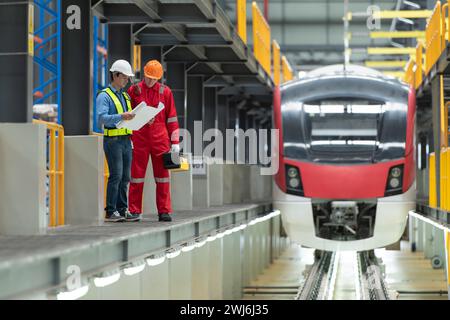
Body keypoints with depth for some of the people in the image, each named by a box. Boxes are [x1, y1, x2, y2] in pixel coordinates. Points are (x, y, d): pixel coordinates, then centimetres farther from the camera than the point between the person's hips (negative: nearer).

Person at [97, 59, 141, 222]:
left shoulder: (126, 96, 20)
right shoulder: (104, 96, -5)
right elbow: (101, 117, -18)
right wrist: (121, 117, -29)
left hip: (126, 140, 8)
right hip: (113, 140, -8)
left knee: (125, 177, 7)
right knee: (116, 175, -12)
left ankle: (123, 210, 11)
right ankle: (110, 212, -9)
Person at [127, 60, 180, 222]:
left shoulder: (165, 92, 6)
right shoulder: (134, 90, 4)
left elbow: (171, 117, 8)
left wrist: (175, 141, 4)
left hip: (160, 139, 1)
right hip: (139, 138, -1)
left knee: (162, 175, 2)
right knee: (137, 174, 0)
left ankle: (164, 211, 5)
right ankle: (134, 211, 4)